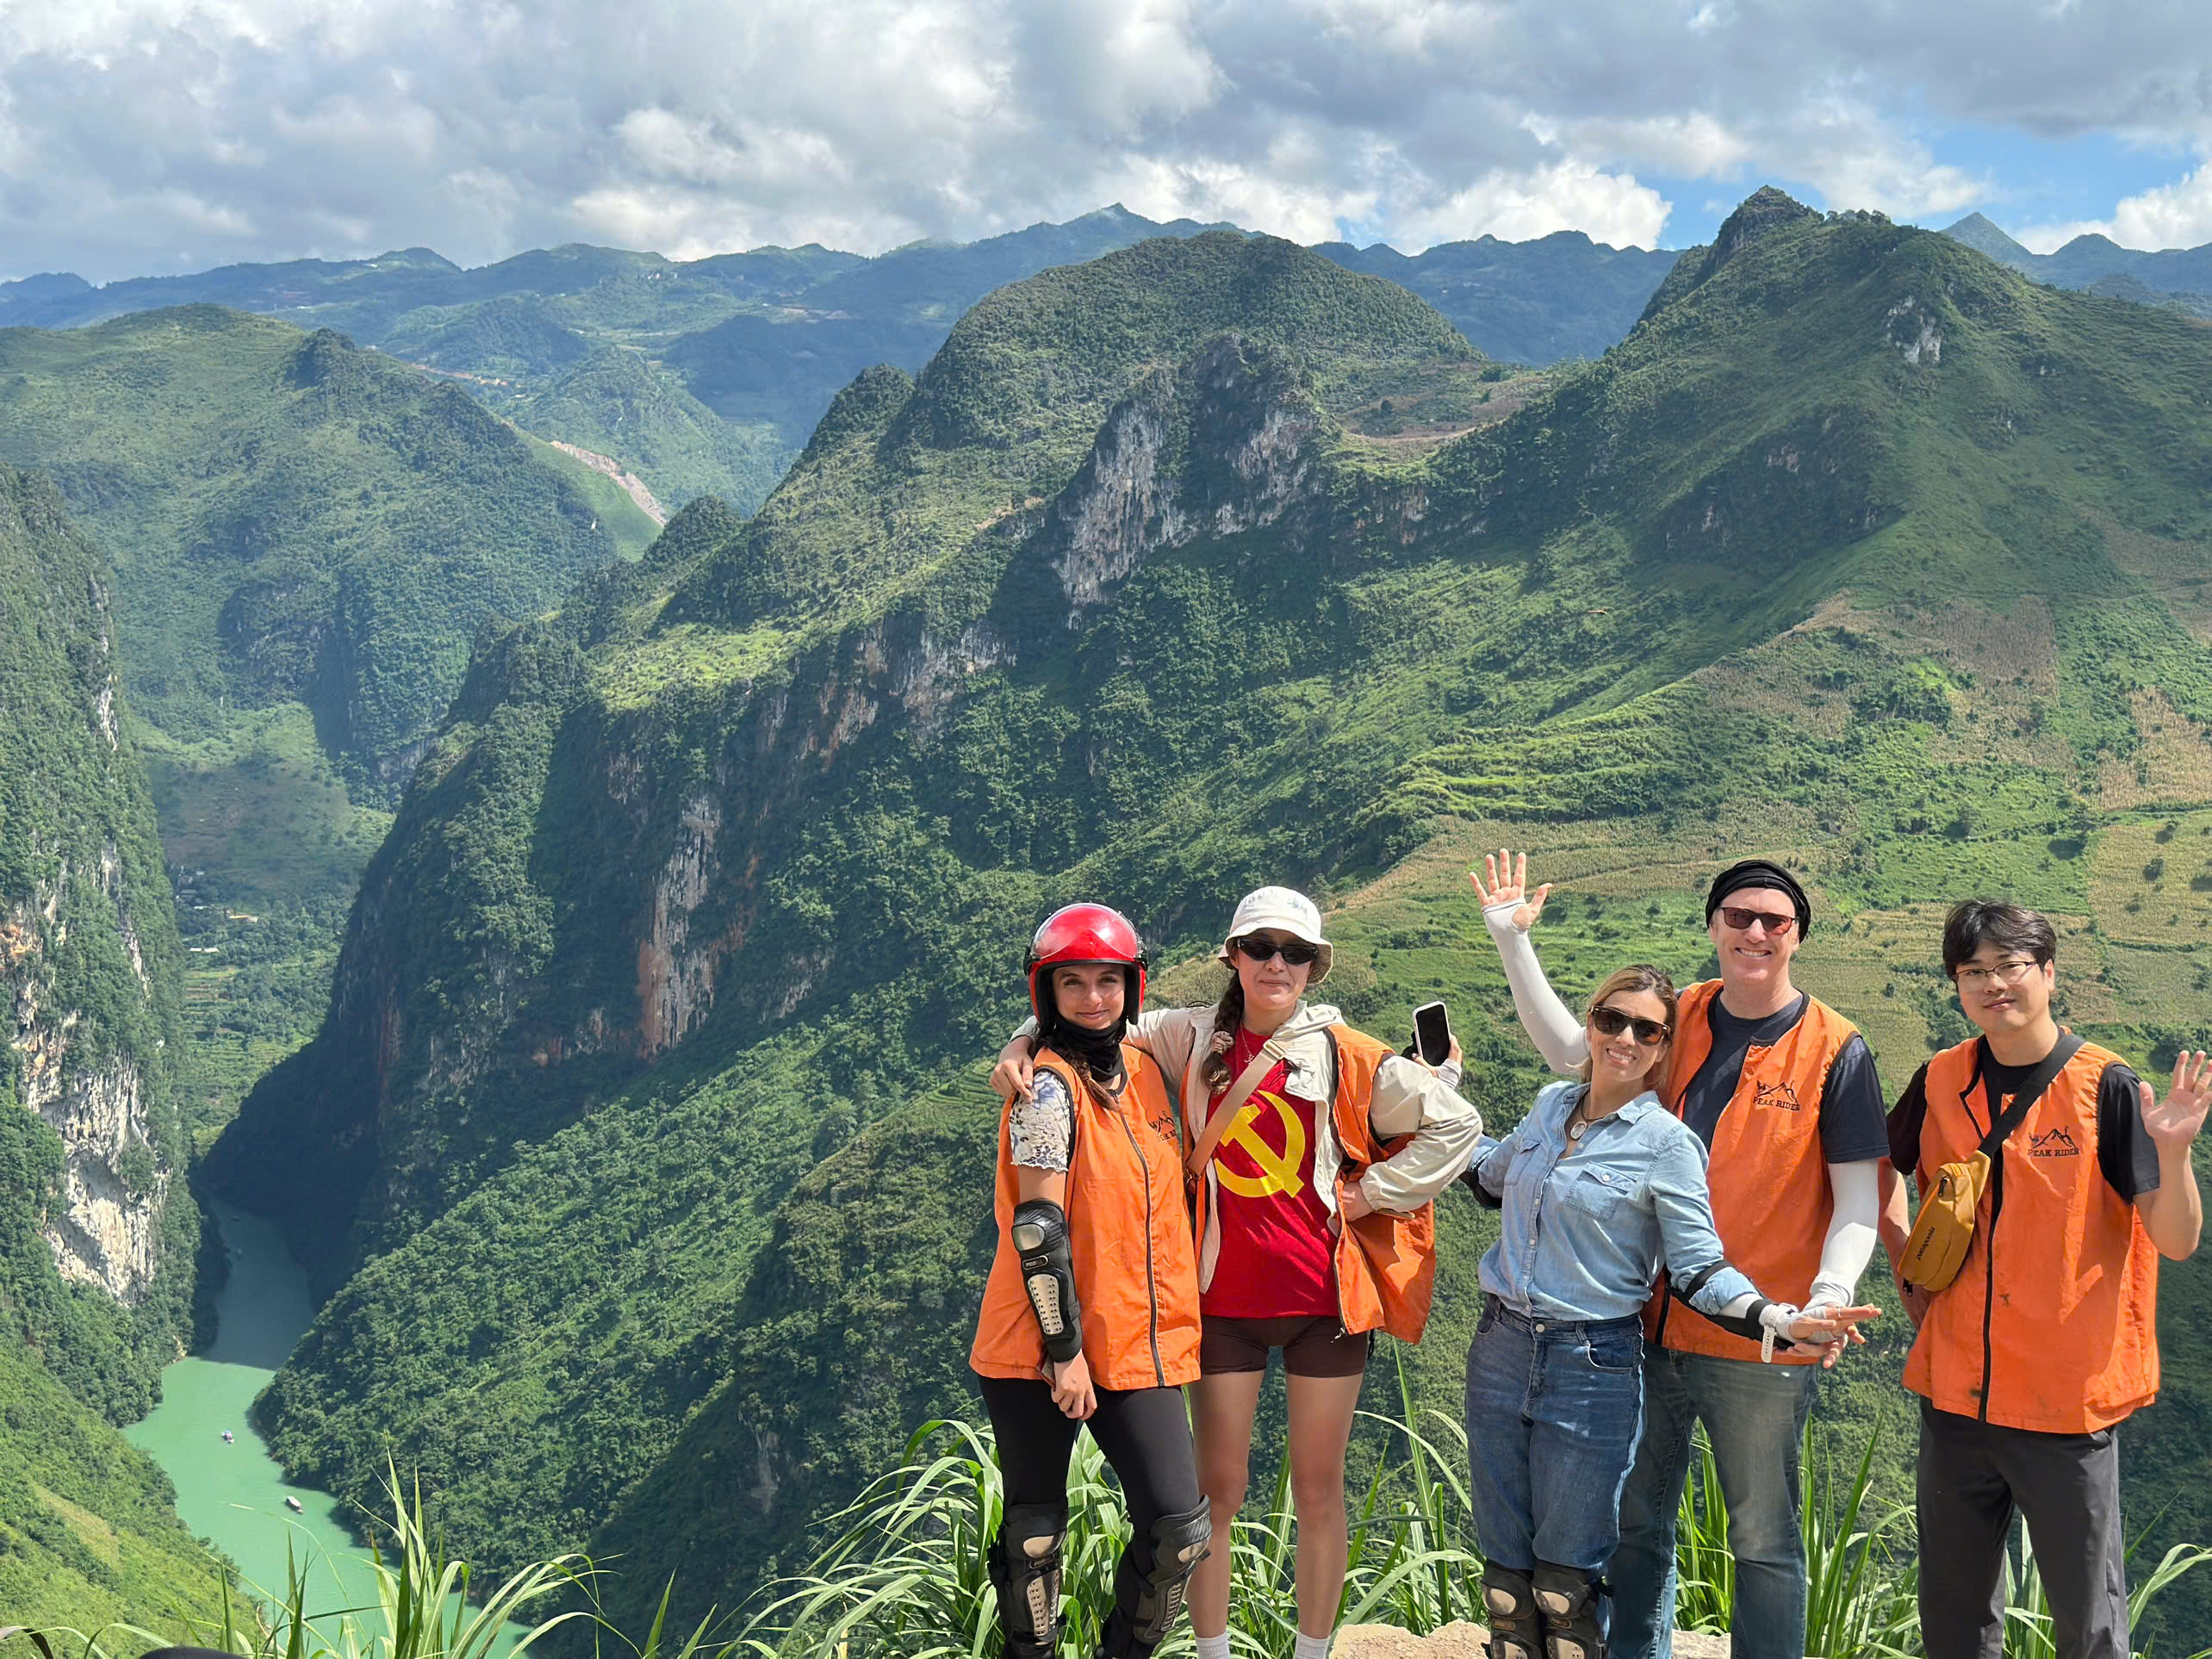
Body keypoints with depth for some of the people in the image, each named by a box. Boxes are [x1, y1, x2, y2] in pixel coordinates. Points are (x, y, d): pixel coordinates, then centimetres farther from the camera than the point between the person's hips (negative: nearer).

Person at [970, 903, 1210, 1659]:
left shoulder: (1143, 1068, 10)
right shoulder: (1049, 1084, -11)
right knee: (1035, 1531, 5)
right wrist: (1064, 1348, -18)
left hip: (1137, 1343, 6)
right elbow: (1038, 1225, -16)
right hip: (1043, 1349, -6)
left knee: (1179, 1528, -1)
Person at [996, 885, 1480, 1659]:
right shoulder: (1194, 1039, 2)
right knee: (1218, 1491, 4)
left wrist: (1368, 1195, -3)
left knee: (1319, 1491, 7)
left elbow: (1456, 1123, 1)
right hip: (1226, 1298, 1)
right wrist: (1024, 1046, -8)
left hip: (1325, 1297, 0)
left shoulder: (1347, 1056, -2)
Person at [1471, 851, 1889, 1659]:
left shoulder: (1834, 1048, -6)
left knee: (1763, 1542, 5)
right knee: (1633, 1525, 15)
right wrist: (1512, 941, 10)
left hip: (1760, 1347, -4)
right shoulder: (1678, 1019, 6)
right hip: (1650, 1324, 5)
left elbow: (1858, 1198, -7)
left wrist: (1830, 1294, -22)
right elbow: (1570, 1049, 17)